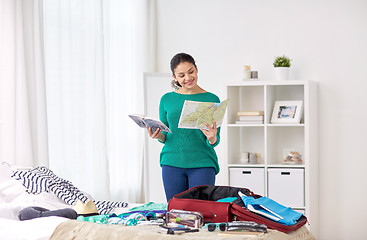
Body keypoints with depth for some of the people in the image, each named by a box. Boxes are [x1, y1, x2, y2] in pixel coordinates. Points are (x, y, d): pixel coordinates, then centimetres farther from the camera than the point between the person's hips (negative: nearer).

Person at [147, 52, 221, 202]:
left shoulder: (211, 100, 1)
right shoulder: (167, 100, 7)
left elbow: (215, 141, 0)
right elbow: (164, 136, 13)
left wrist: (212, 138, -22)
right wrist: (159, 136, -9)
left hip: (202, 164, -2)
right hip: (172, 163, 2)